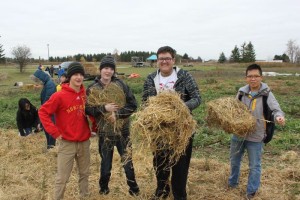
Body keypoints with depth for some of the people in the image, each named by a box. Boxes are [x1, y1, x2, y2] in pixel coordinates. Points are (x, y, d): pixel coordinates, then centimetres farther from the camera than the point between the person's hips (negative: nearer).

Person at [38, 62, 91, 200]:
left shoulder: (85, 95, 2)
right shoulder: (60, 96, -14)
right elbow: (43, 112, -11)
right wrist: (55, 132, -14)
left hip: (84, 142, 5)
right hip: (67, 143, -5)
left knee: (84, 174, 18)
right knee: (62, 178, 3)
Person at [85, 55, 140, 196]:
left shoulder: (121, 85, -4)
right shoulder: (92, 88, -2)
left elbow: (133, 104, -5)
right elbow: (87, 109, -6)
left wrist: (117, 113, -18)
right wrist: (104, 108, -20)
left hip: (122, 131, 0)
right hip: (104, 133, 0)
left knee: (128, 163, 7)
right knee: (106, 164, 14)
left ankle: (134, 190, 29)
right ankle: (103, 188, 39)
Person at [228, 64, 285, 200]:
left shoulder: (266, 94, -11)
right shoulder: (242, 92, 0)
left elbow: (276, 109, -20)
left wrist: (279, 116, -41)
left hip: (255, 136, -4)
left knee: (255, 166, 9)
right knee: (234, 160, 22)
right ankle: (232, 182, 45)